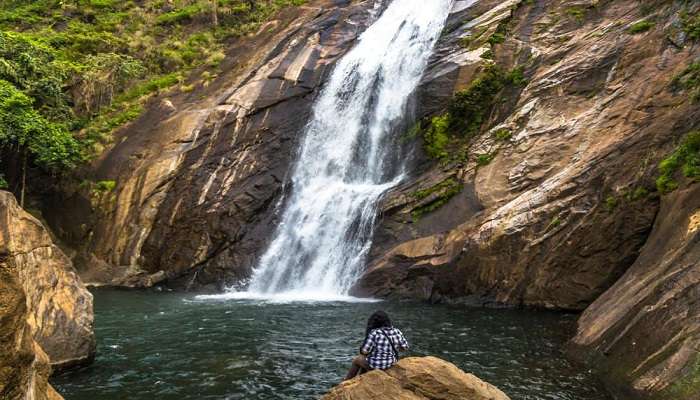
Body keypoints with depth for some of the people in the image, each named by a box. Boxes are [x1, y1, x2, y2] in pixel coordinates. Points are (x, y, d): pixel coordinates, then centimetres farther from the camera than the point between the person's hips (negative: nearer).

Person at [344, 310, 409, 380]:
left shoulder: (374, 333, -23)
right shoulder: (396, 332, -7)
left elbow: (364, 351, -20)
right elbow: (405, 347, 0)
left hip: (375, 364, -6)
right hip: (390, 362, 6)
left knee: (357, 360, 25)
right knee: (365, 359, 32)